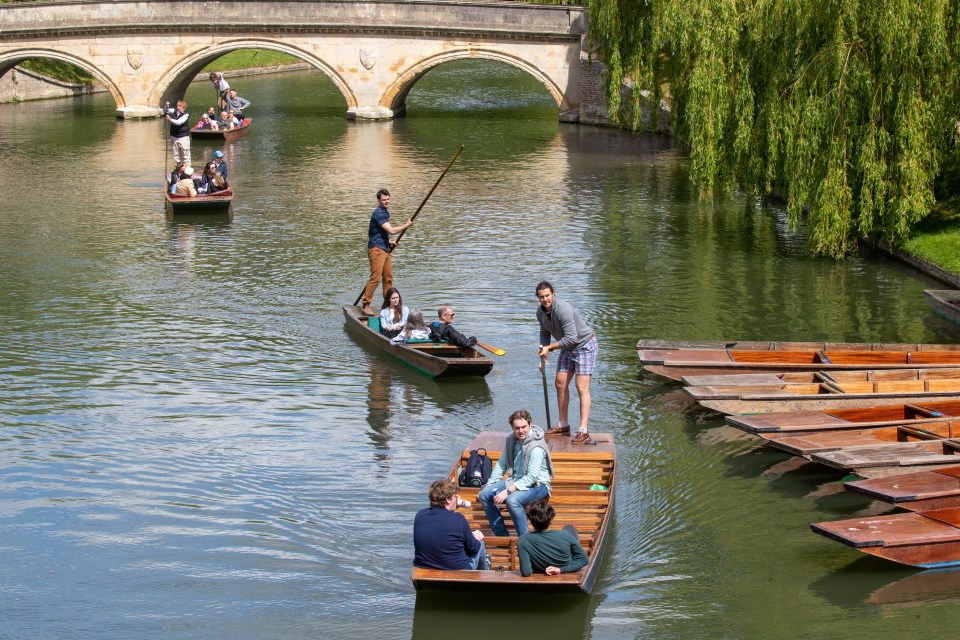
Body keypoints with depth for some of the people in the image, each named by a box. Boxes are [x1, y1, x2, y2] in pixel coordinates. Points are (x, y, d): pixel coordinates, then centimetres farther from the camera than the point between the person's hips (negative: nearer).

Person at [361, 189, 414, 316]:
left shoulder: (385, 212, 18)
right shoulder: (378, 213, -14)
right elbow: (391, 230, -19)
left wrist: (388, 242, 16)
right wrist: (407, 225, -8)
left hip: (384, 249, 10)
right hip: (376, 249, -10)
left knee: (388, 278, 11)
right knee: (375, 278, -14)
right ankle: (366, 305, -12)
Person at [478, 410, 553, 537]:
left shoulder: (536, 447, -22)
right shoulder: (511, 440, 2)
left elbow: (531, 477, -27)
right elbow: (501, 464, 12)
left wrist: (507, 491, -31)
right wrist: (488, 485, 2)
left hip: (537, 484, -8)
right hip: (516, 481, 8)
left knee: (512, 500, -36)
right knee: (484, 495, -8)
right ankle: (502, 535, 0)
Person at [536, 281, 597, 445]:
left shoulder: (563, 309, -30)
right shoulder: (540, 313, -3)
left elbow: (571, 338, -31)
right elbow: (545, 334, 15)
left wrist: (549, 348, -24)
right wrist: (543, 357, 6)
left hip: (584, 345, -9)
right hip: (567, 348, 9)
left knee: (582, 387, -15)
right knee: (560, 383, 8)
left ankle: (583, 431, -19)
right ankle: (563, 425, 20)